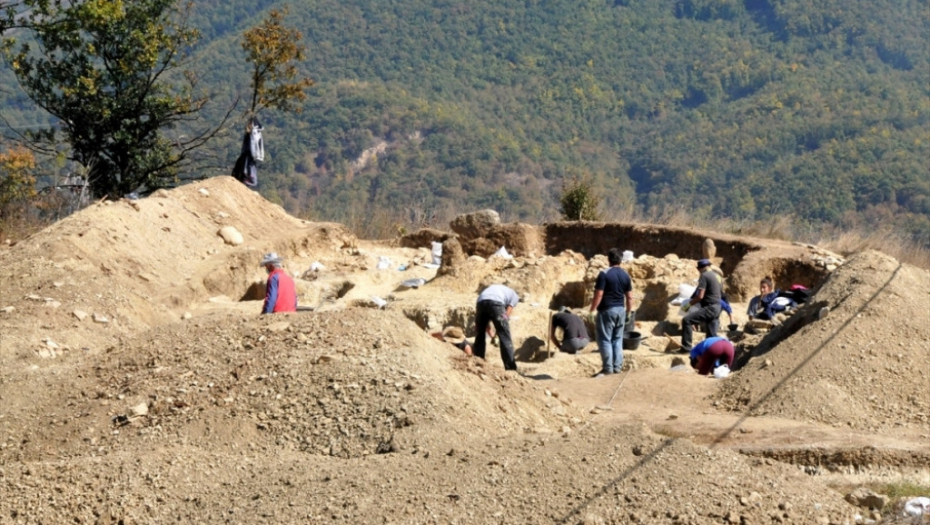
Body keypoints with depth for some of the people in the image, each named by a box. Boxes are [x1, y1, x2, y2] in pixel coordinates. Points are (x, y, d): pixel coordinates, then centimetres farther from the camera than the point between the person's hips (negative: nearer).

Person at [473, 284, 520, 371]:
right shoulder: (514, 296, 27)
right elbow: (506, 314, 13)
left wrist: (491, 334, 28)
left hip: (480, 302, 5)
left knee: (480, 335, 20)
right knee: (505, 337, 4)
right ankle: (510, 367, 2)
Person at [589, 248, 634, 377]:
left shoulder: (604, 274, -12)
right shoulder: (625, 275, 6)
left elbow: (599, 295, -16)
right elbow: (629, 297, 8)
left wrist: (592, 310, -10)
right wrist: (629, 312, 18)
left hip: (607, 310, -6)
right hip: (620, 310, 6)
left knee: (605, 339, -1)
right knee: (617, 339, 13)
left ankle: (607, 368, -2)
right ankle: (617, 367, 13)